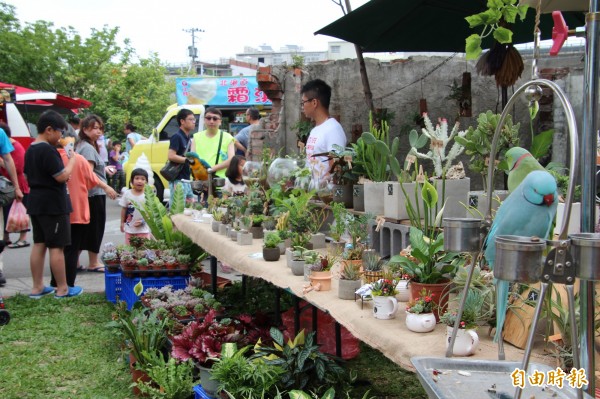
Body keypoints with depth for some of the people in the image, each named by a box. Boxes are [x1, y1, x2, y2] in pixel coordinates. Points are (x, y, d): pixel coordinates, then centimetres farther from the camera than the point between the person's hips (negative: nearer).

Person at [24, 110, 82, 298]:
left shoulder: (30, 150, 11)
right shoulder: (48, 150, -18)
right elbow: (62, 176, -19)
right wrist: (72, 161, -6)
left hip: (35, 203, 9)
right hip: (53, 204, -9)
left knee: (38, 244, 12)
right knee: (56, 247, -3)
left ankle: (37, 287, 17)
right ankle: (62, 289, 4)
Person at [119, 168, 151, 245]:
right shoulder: (127, 194, -3)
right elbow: (124, 209, 6)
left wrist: (143, 221, -17)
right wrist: (122, 223, 7)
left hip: (143, 228, -2)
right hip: (129, 228, 2)